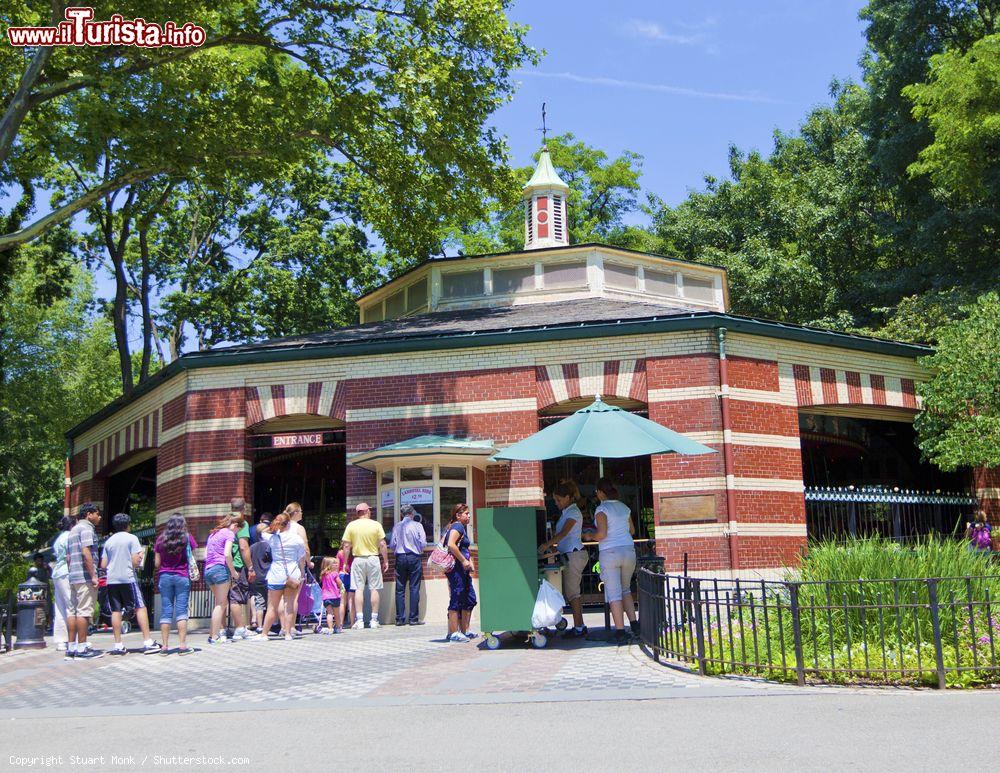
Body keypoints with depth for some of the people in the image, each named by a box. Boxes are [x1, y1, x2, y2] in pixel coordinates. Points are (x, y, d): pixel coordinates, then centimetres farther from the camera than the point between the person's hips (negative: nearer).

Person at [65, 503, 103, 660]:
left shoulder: (73, 530, 23)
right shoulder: (87, 528, -8)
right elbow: (86, 552, -18)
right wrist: (93, 575, -18)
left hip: (73, 576, 10)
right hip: (85, 576, -10)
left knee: (72, 611, 8)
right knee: (84, 611, -8)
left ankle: (71, 647, 10)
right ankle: (82, 648, -9)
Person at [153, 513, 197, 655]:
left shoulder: (160, 539, 5)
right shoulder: (187, 538, 0)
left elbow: (157, 563, 6)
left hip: (164, 577, 2)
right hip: (182, 577, -2)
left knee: (166, 611, 5)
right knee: (181, 610, -2)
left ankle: (165, 645, 4)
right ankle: (183, 645, -7)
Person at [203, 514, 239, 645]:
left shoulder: (212, 534, 23)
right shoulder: (229, 533, 0)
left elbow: (205, 555, 18)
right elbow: (227, 554, -14)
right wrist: (233, 572, -5)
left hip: (207, 570, 7)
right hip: (220, 569, -7)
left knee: (223, 603, 15)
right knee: (220, 604, -3)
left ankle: (212, 632, 12)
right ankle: (215, 636, -6)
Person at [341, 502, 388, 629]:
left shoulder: (351, 525, 0)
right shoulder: (376, 525, -3)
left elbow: (346, 546, -2)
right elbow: (382, 545, -3)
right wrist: (385, 561, 5)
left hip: (358, 559, 1)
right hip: (373, 558, 0)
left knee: (358, 589, 2)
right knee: (374, 589, 4)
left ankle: (359, 620, -2)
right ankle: (374, 620, 6)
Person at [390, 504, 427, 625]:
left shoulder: (397, 527, 4)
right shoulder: (417, 526, -2)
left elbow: (392, 545, 3)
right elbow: (423, 543, -6)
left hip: (400, 558, 2)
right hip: (414, 557, -2)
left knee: (400, 589, 5)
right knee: (414, 588, 0)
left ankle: (400, 618, 5)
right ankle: (414, 618, -1)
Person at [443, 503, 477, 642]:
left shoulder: (462, 527, 20)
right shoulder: (458, 526, -10)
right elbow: (451, 545, -25)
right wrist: (464, 561, -19)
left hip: (462, 569, 11)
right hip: (456, 568, -11)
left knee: (470, 599, 13)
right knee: (457, 600, -7)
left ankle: (465, 631, 18)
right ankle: (454, 633, -4)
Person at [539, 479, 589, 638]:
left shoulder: (574, 512, -11)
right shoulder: (566, 512, 18)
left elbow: (563, 533, -22)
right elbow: (562, 535, 19)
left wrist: (547, 544, -27)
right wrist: (551, 544, 6)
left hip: (575, 554, -10)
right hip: (568, 556, 10)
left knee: (571, 592, -8)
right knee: (570, 592, 10)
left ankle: (578, 628, -4)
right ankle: (580, 626, 14)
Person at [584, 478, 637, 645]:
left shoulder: (601, 509, -10)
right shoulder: (624, 507, 10)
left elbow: (601, 534, -17)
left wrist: (590, 536, 2)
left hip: (610, 553, -6)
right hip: (628, 550, 6)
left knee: (614, 594, -2)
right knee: (625, 589, 21)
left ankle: (620, 632, -6)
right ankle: (634, 624, 15)